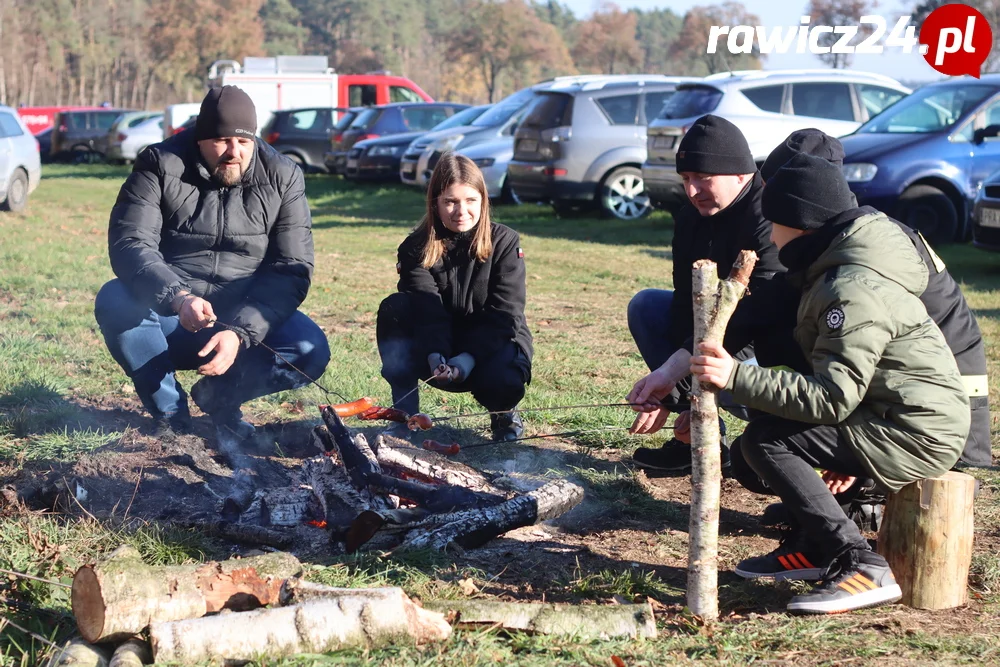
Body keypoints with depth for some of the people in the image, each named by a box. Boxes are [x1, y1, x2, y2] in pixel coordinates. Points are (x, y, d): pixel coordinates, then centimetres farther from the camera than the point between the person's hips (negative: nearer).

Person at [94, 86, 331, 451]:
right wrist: (177, 298, -39)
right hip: (166, 319, 0)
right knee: (114, 301, -30)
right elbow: (129, 243, -19)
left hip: (248, 321, 1)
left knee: (310, 351, -26)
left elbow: (291, 270, -10)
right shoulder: (160, 165, -9)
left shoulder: (283, 177, -5)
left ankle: (219, 396, 3)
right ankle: (170, 411, -8)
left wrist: (240, 332, -26)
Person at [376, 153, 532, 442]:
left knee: (503, 380, -37)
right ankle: (405, 411, -17)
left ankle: (502, 412, 4)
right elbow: (427, 311, -16)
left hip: (494, 343, -1)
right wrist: (435, 356, -36)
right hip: (438, 349, 2)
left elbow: (504, 314, -15)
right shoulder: (416, 248, -6)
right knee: (393, 308, -25)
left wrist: (469, 357, -30)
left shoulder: (505, 242, -8)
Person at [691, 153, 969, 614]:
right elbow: (844, 379, 17)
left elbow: (833, 397, -28)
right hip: (914, 417, 11)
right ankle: (815, 547, 16)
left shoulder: (854, 290, -21)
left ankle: (861, 567, -18)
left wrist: (737, 377, -32)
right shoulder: (841, 269, 11)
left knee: (765, 440, -17)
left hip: (917, 437, -11)